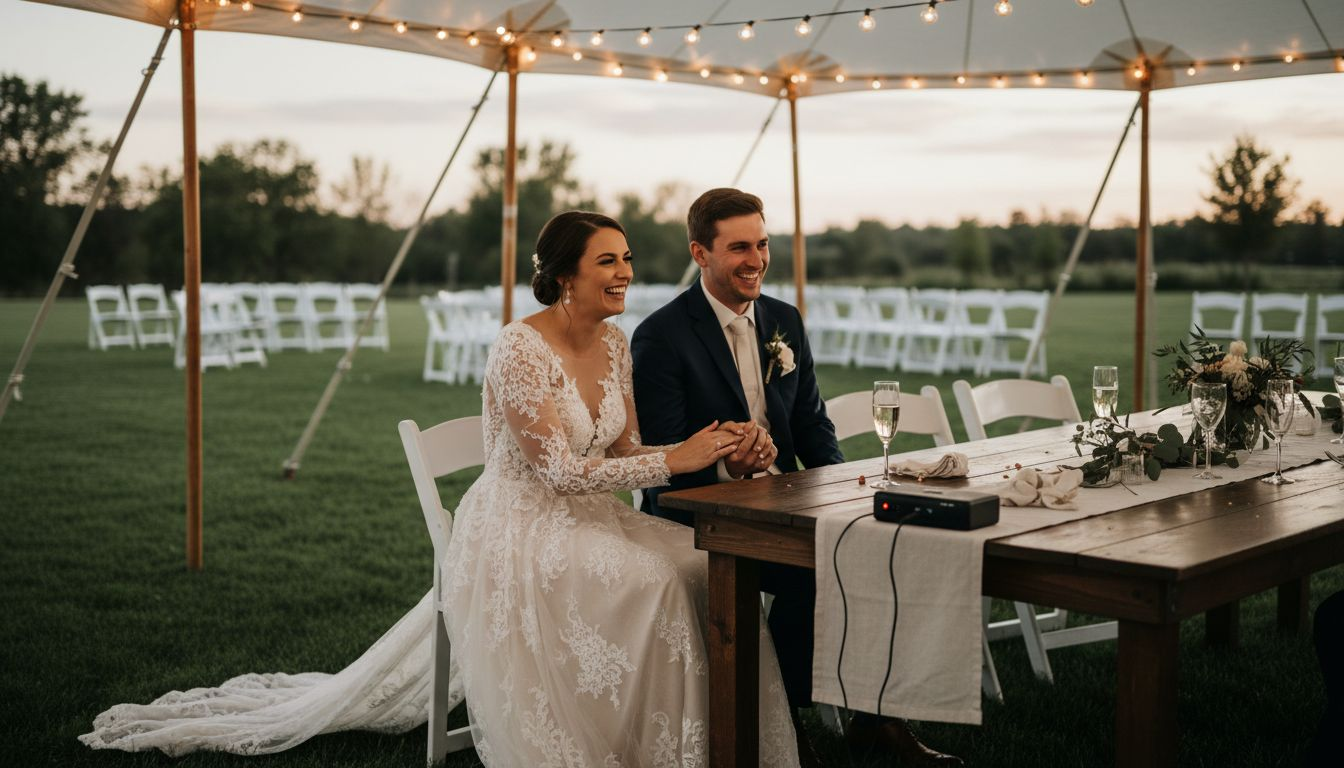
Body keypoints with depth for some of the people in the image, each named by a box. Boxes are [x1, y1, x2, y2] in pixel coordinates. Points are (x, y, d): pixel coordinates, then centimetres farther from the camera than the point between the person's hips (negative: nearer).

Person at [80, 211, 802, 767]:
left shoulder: (615, 344, 6)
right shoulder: (519, 348, -19)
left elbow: (624, 449, 9)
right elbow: (559, 470, -22)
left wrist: (706, 445, -9)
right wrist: (675, 460, -21)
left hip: (587, 519, 7)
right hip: (520, 527, -7)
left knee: (710, 568, -16)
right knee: (654, 581, -29)